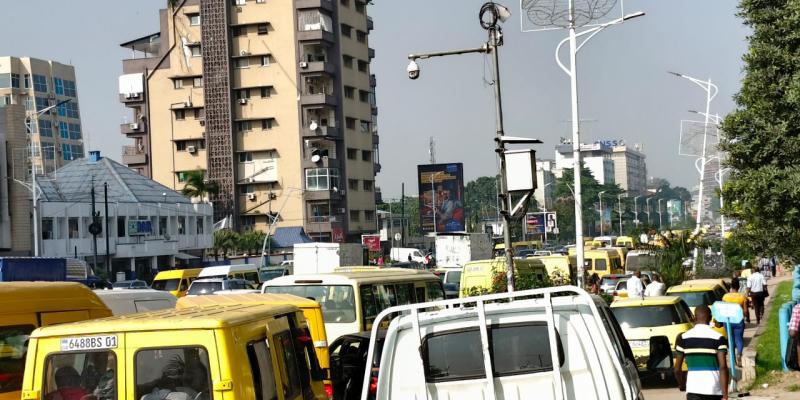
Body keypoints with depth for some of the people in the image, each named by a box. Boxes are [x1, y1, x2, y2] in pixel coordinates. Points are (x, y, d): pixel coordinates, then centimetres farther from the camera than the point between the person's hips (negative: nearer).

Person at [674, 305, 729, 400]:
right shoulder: (719, 338, -3)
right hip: (714, 390, 0)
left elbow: (677, 369, 6)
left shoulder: (683, 338, 1)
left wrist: (681, 384, 26)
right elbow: (723, 367, -11)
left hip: (693, 389, 0)